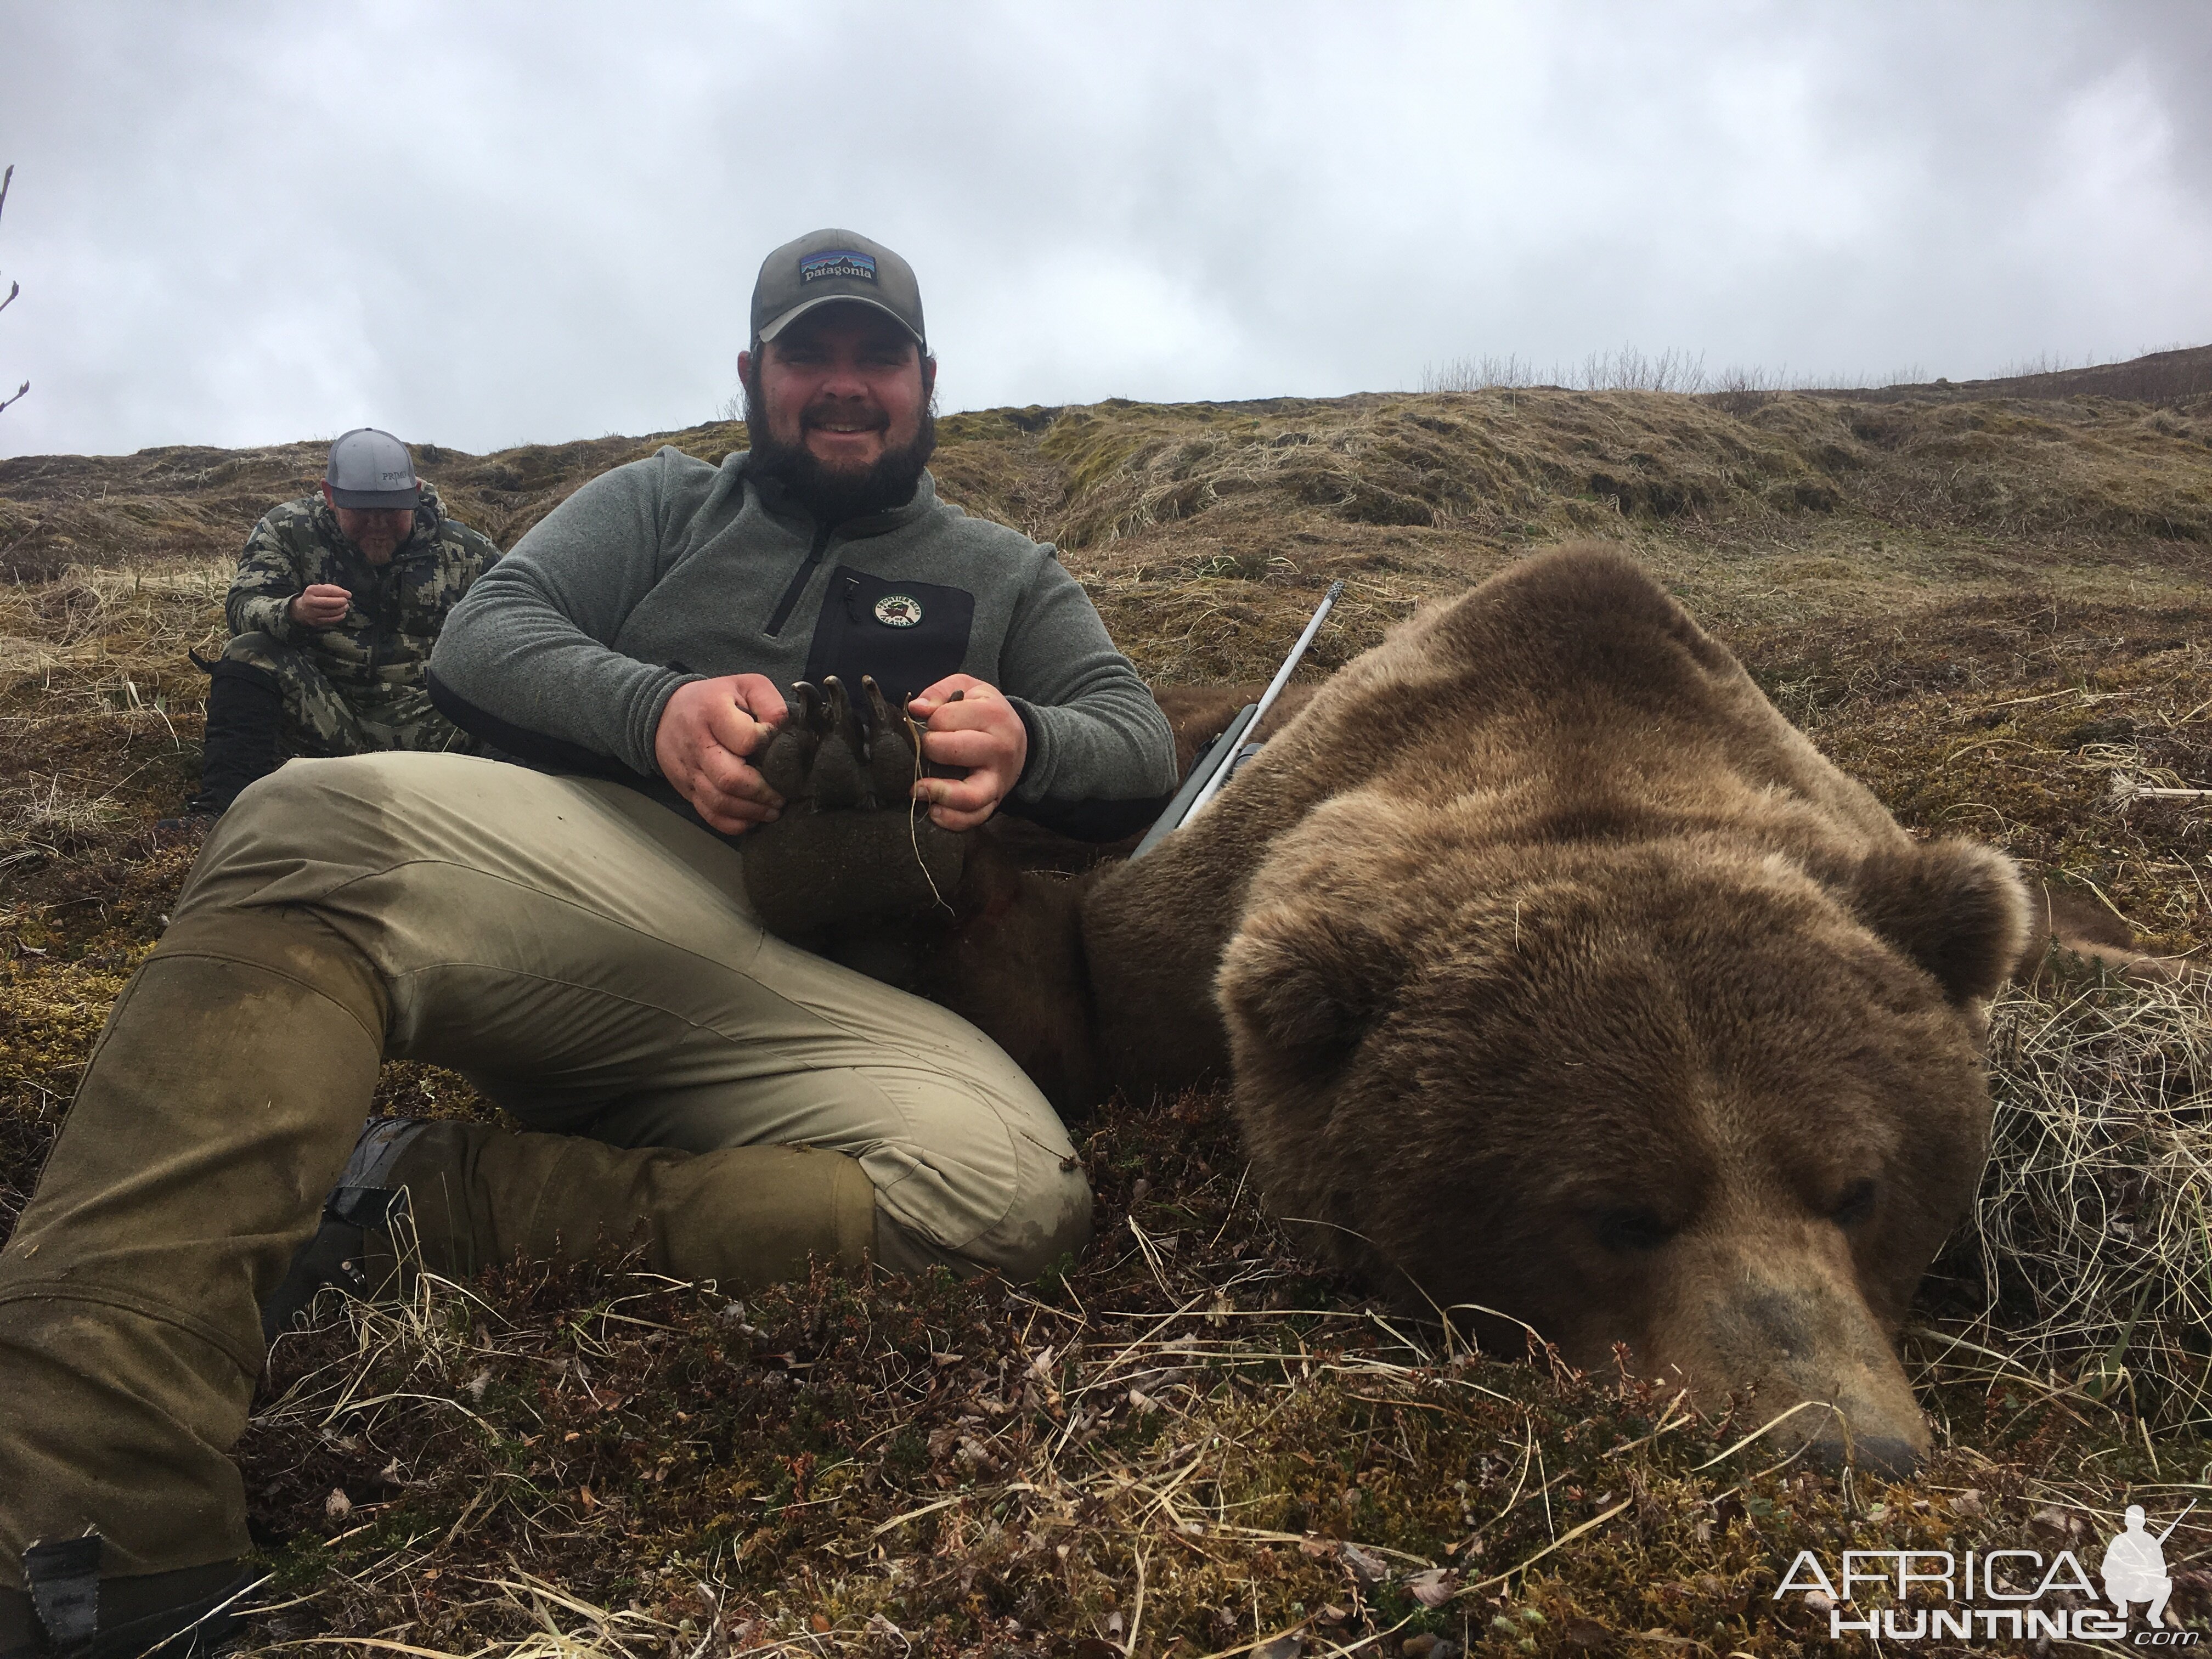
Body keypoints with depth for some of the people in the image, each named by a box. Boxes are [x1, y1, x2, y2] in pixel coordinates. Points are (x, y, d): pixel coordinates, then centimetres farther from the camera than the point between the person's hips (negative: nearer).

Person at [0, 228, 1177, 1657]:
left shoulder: (1007, 575, 26)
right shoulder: (660, 504, 26)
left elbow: (1144, 747, 15)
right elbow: (480, 638, 11)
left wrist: (1024, 740, -10)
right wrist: (654, 707, -11)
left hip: (830, 995, 1)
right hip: (594, 873, 0)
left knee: (1020, 1193, -30)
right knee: (317, 823, -32)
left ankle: (419, 1197, -27)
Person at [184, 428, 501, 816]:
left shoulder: (465, 550, 5)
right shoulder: (287, 529, 3)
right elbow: (242, 608, -8)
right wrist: (295, 612, -33)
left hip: (425, 723, 0)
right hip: (321, 716, 1)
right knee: (249, 654, -24)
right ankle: (224, 807, -28)